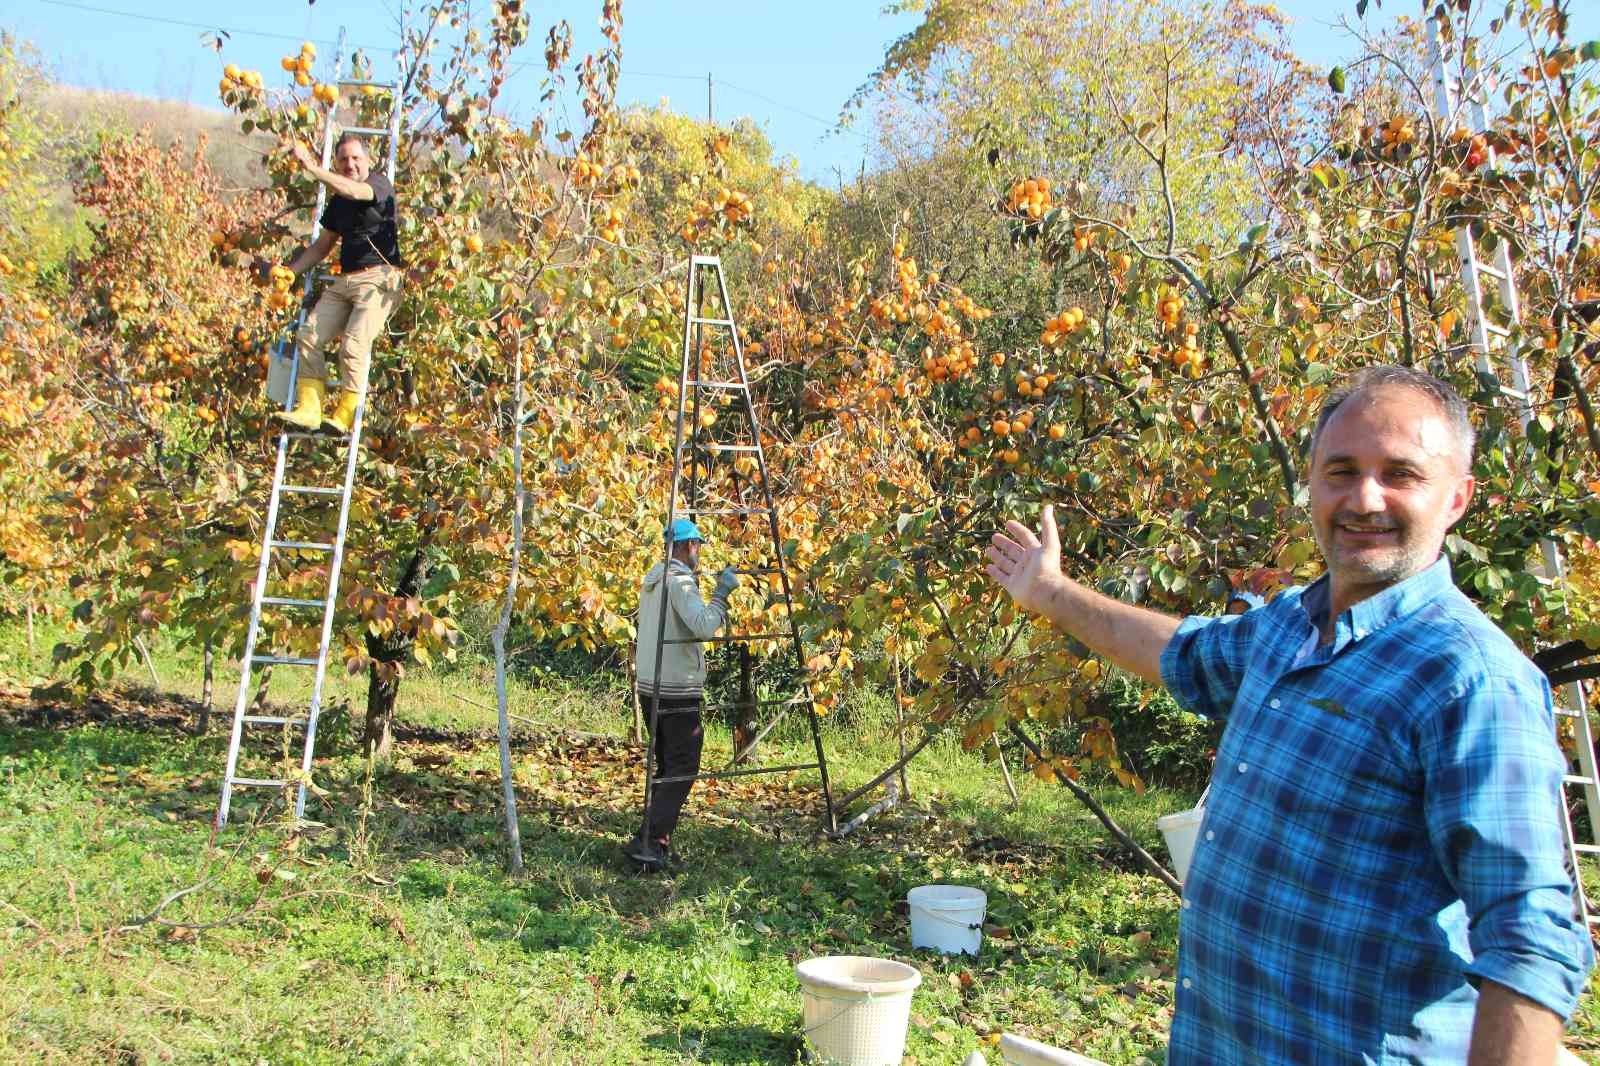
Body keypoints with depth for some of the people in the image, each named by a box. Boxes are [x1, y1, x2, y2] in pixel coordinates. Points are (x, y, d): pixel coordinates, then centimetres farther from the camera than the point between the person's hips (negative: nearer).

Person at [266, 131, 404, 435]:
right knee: (308, 335, -5)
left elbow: (352, 191, -24)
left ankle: (345, 416, -11)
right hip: (344, 281, 8)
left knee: (354, 343, -20)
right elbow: (322, 245, 26)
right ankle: (309, 409, -6)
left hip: (379, 278, -8)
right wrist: (288, 270, 18)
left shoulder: (380, 185, -1)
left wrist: (311, 167, -24)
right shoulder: (337, 202, 19)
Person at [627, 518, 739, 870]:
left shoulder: (652, 579, 13)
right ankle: (648, 841, -12)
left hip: (650, 687, 9)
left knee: (666, 766, 14)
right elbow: (703, 627, -26)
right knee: (682, 769, -5)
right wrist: (722, 593, -16)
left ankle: (659, 842, 15)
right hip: (677, 690, -9)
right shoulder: (680, 580, -14)